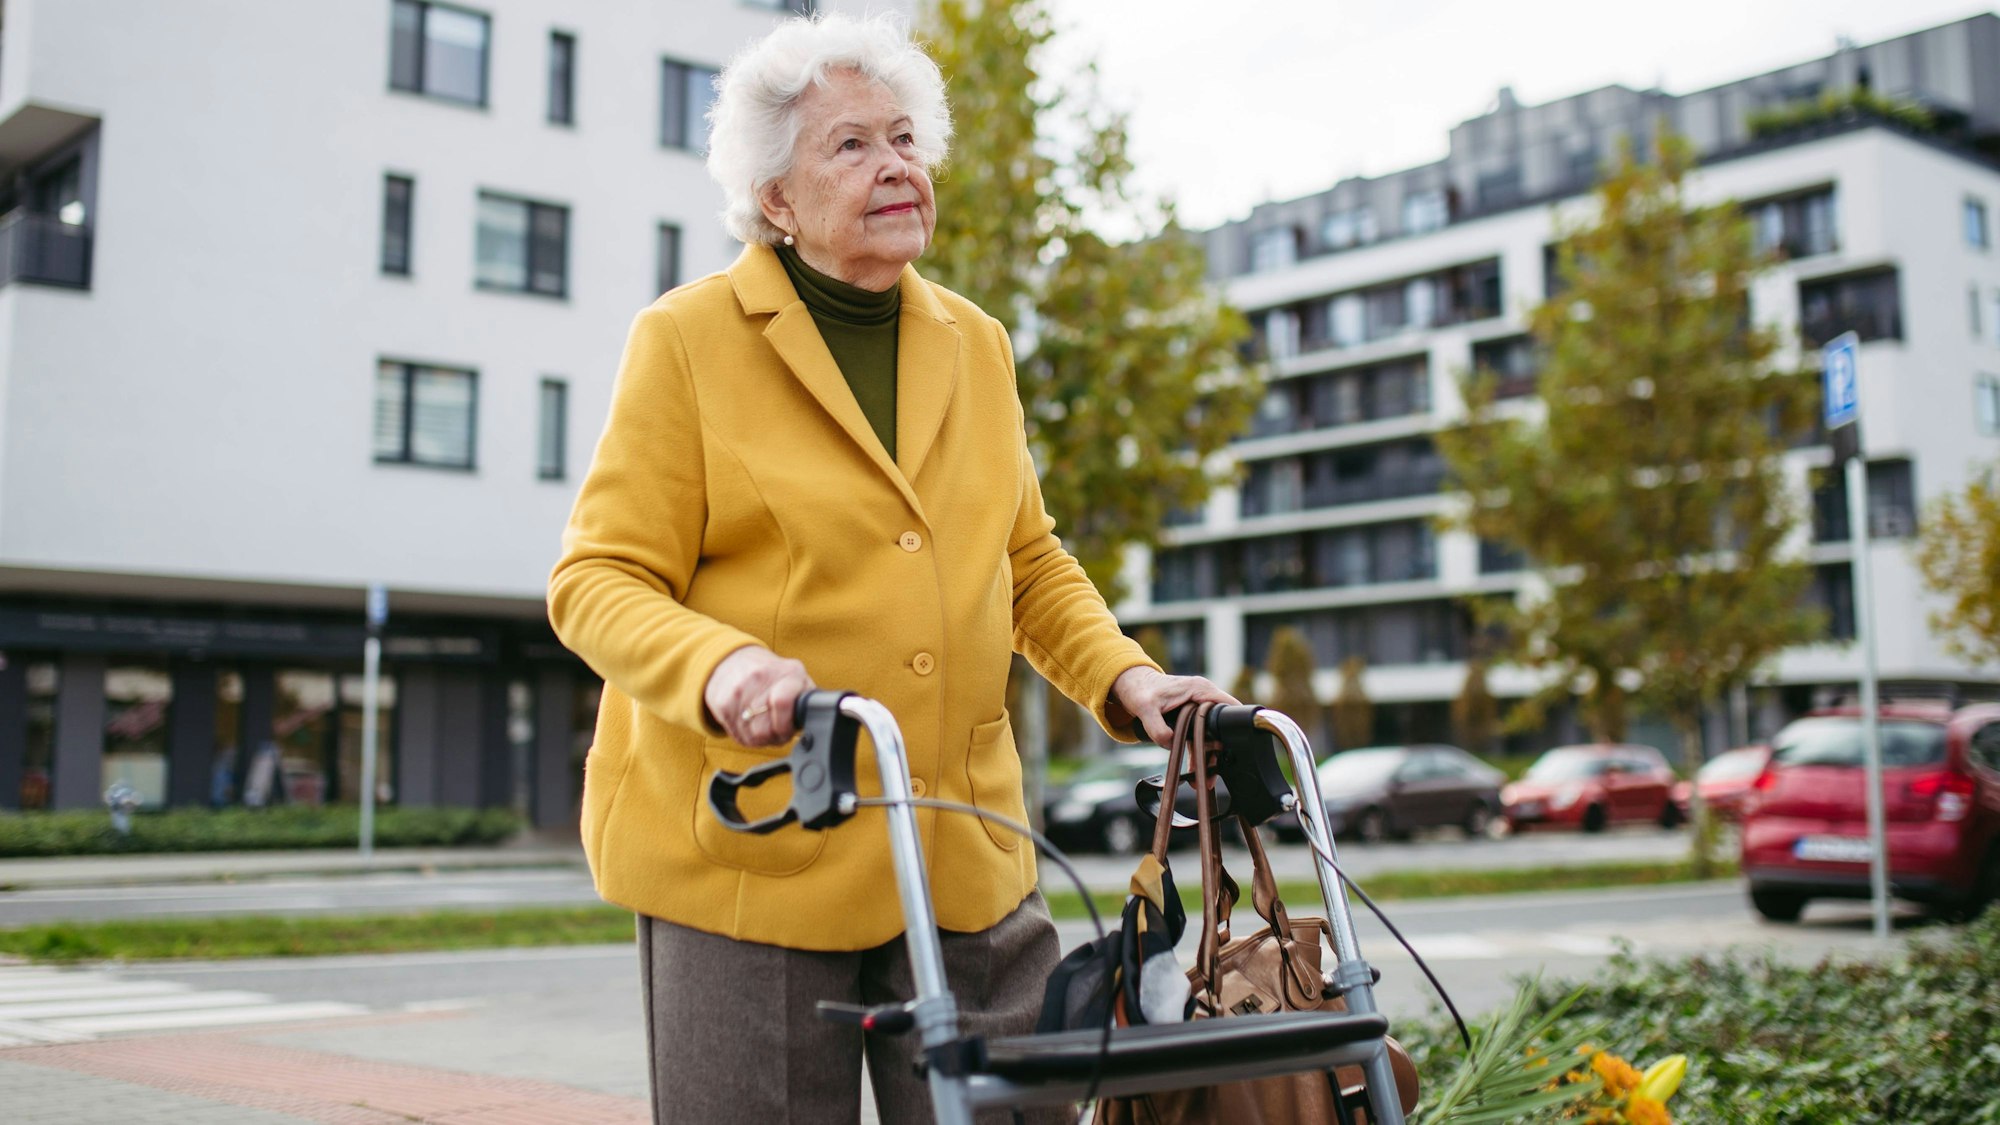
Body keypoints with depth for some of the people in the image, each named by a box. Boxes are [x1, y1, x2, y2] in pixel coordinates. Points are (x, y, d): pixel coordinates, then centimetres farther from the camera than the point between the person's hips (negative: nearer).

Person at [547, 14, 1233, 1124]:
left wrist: (1122, 677, 3)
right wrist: (721, 668, -27)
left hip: (966, 860, 4)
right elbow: (598, 582, -7)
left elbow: (1030, 563, 21)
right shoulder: (689, 337, -1)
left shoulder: (974, 343, 14)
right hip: (750, 858, -4)